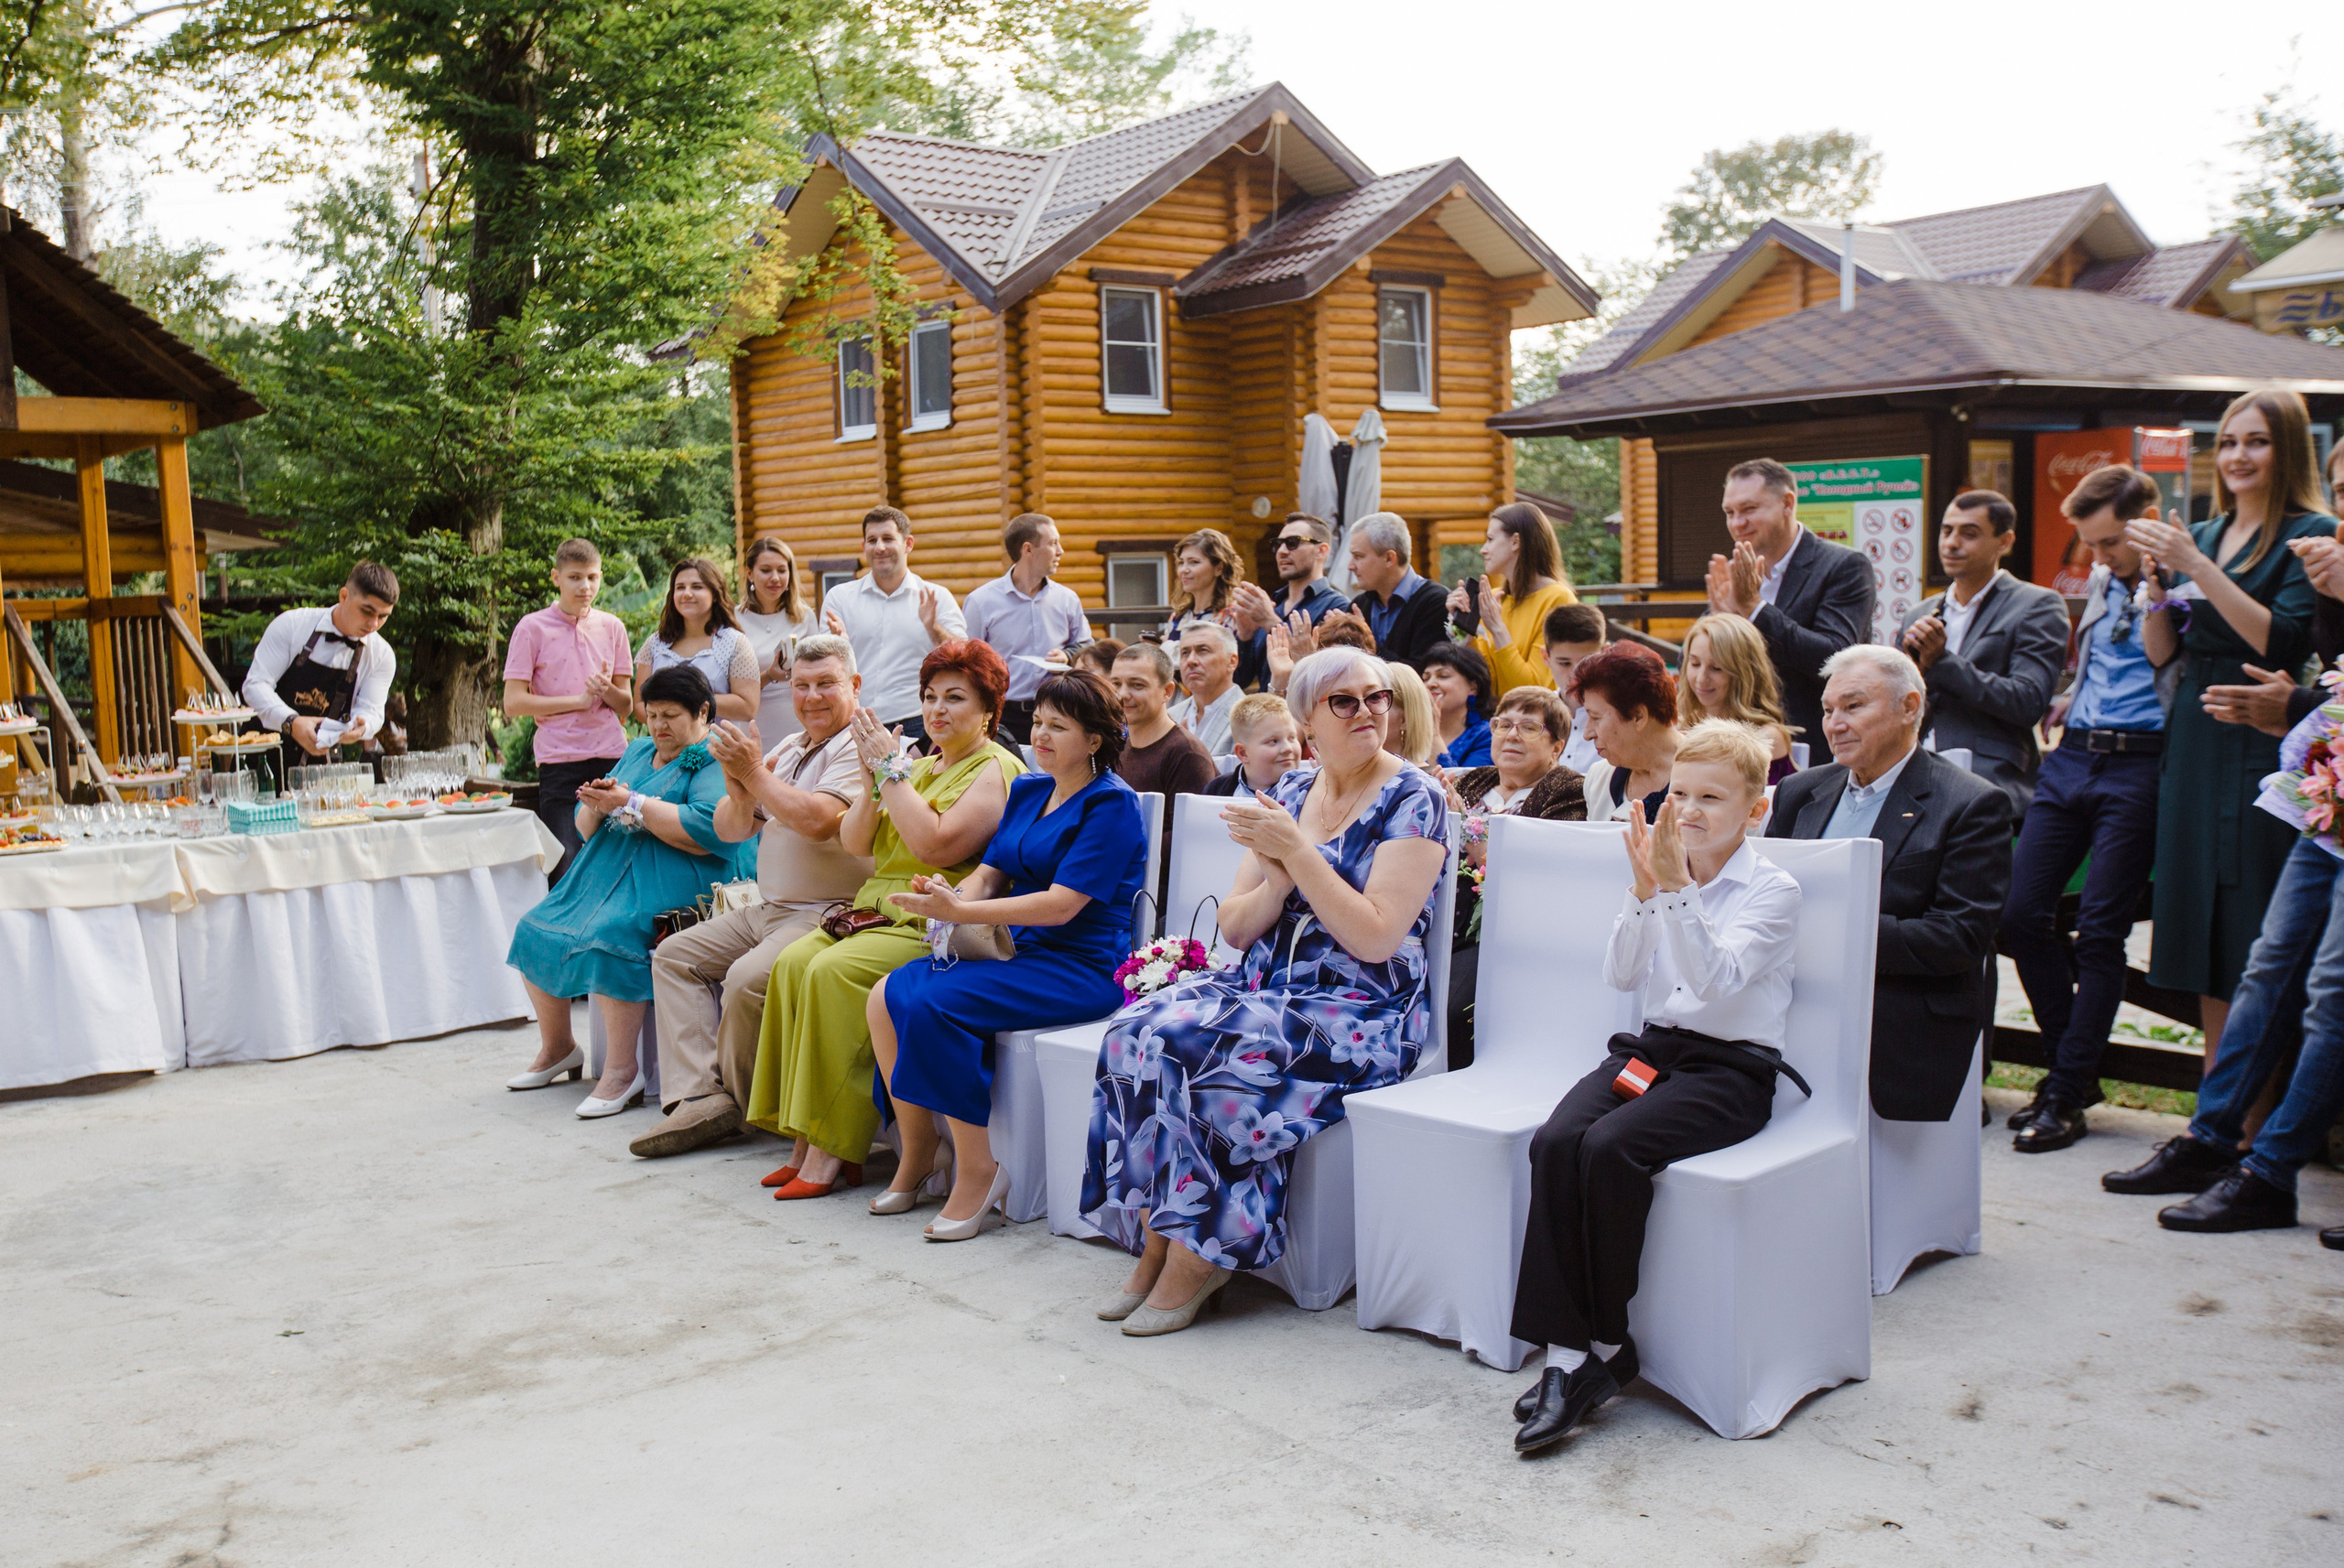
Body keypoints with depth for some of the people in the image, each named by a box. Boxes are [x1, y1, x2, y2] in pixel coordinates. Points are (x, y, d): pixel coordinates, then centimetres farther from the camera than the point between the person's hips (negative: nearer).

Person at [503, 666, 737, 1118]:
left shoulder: (715, 761, -3)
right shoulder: (637, 752, 21)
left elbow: (707, 833, -22)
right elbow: (587, 830, 22)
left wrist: (631, 803, -16)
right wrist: (596, 806, -3)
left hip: (671, 878, -8)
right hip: (607, 870, 8)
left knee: (609, 933, -31)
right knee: (536, 931, -3)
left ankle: (622, 1068, -23)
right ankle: (557, 1048, 16)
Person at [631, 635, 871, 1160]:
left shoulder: (861, 746, -10)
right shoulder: (787, 749, 18)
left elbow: (818, 820, -26)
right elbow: (730, 830, 15)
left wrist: (754, 772, -15)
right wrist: (739, 787, -7)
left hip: (829, 915, -10)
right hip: (769, 910, 10)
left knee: (748, 979, -30)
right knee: (675, 953, 4)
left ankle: (740, 1101, -4)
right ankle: (699, 1096, -8)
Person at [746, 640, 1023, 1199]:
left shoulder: (997, 769, -4)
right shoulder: (920, 765, 21)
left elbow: (936, 847, -18)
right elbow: (853, 842, 16)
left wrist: (891, 770, -11)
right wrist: (871, 780, -1)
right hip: (881, 911, 8)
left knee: (835, 971, -28)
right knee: (794, 961, -16)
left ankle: (833, 1149, -23)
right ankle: (807, 1140, -16)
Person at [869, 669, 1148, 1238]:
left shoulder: (1112, 805, -9)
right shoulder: (1027, 790, 16)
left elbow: (1061, 905, -18)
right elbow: (990, 874, 14)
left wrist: (960, 912, -23)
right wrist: (947, 897, -10)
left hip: (1084, 967, -8)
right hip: (1017, 952, 8)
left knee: (935, 1004, -27)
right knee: (888, 996, -12)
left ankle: (978, 1174, -17)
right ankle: (916, 1156, 0)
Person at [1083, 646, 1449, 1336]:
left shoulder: (1412, 801, -5)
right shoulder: (1289, 793, 13)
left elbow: (1376, 938, -16)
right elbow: (1235, 928, 11)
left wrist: (1297, 852, -18)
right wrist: (1276, 883, -10)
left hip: (1360, 1014, -6)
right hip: (1265, 989, 6)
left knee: (1179, 1045, -27)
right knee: (1135, 1031, -20)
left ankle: (1193, 1257, -11)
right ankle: (1157, 1246, -12)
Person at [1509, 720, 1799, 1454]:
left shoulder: (1773, 890, -3)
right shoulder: (1665, 870, 12)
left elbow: (1717, 979, -19)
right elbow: (1620, 975, 2)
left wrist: (1677, 887, -27)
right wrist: (1643, 887, -10)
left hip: (1729, 1070, -5)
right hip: (1650, 1049, 5)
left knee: (1610, 1147, -31)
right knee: (1554, 1141, -25)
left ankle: (1608, 1345, -12)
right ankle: (1567, 1352, -23)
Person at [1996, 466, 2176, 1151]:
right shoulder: (2102, 580, 17)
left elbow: (2170, 669, -18)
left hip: (2137, 764, -7)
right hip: (2071, 757, 7)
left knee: (2099, 930, -5)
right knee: (2020, 913, 3)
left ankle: (2067, 1094, 4)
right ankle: (2069, 1063, 19)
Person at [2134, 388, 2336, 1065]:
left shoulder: (2312, 535, -4)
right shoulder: (2204, 535, 14)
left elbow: (2282, 641, -17)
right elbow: (2161, 650, 11)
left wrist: (2196, 567, -19)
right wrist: (2158, 576, -6)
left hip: (2261, 751, -6)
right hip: (2193, 748, 6)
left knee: (2257, 956, -5)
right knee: (2205, 944, 9)